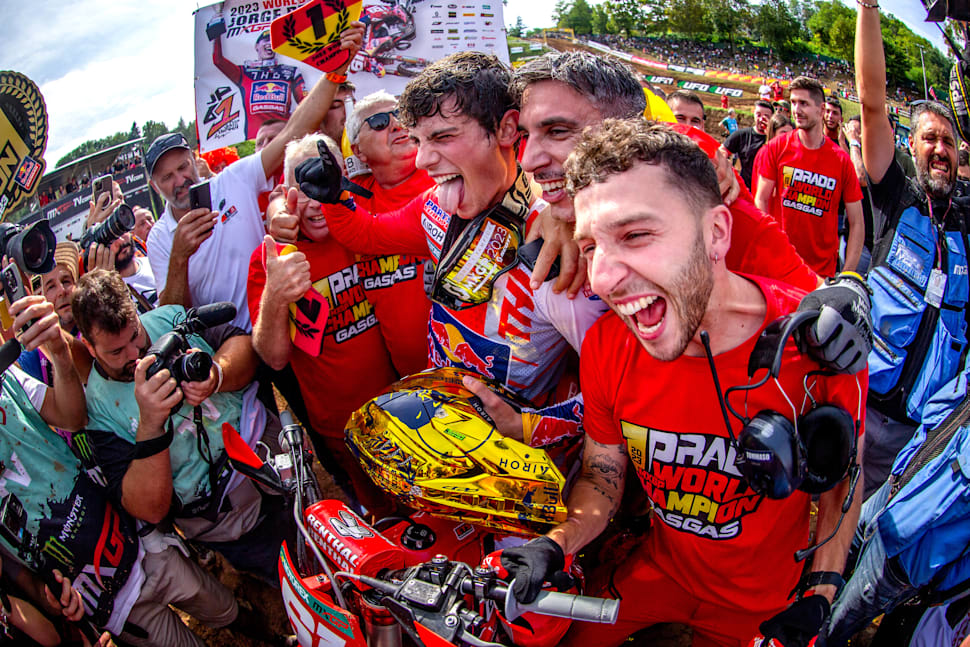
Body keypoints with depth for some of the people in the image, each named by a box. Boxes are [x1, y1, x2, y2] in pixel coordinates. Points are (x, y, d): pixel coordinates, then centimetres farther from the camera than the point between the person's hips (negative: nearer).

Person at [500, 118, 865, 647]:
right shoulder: (605, 345, -20)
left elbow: (841, 479, -10)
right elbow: (602, 475, -8)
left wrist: (820, 594, -13)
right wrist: (555, 546, -24)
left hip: (763, 601, -2)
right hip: (661, 568, 2)